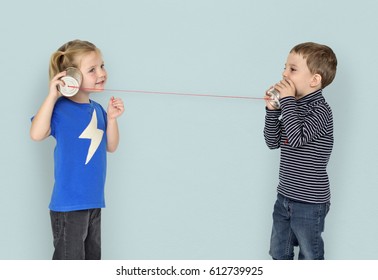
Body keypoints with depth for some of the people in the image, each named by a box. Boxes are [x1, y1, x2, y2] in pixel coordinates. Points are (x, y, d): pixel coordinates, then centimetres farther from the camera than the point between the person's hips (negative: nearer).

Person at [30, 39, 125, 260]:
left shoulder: (96, 109, 8)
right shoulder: (60, 108, -12)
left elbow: (111, 147, 11)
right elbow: (37, 134, -28)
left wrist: (111, 118, -4)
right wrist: (53, 95, -28)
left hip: (94, 201, 8)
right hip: (68, 204, -7)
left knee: (92, 257, 20)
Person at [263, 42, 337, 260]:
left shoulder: (320, 109, -18)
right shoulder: (294, 107, 6)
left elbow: (297, 138, -32)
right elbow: (273, 142, 5)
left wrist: (287, 100, -26)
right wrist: (272, 110, -7)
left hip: (310, 201, -8)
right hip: (285, 196, 8)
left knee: (310, 256, 10)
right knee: (279, 252, 22)